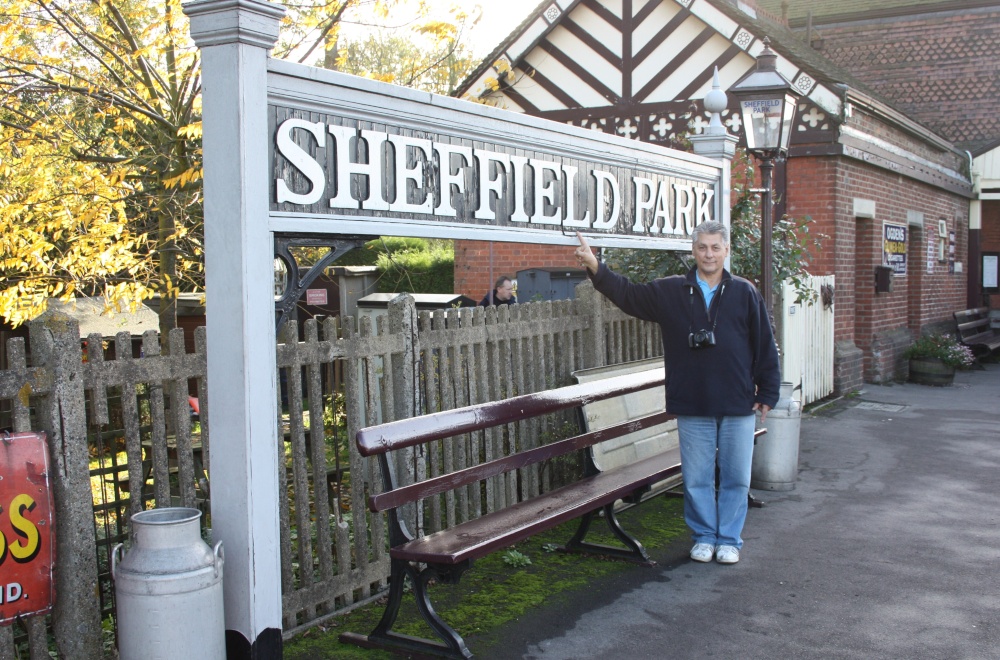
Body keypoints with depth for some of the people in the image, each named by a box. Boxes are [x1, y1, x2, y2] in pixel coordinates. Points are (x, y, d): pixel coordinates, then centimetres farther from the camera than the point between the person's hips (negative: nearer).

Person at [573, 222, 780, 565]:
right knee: (696, 478, 9)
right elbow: (628, 294, 1)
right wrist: (596, 269, -12)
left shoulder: (745, 293, 2)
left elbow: (765, 346, 4)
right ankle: (703, 536, 25)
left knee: (736, 477, 7)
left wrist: (767, 392, 2)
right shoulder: (670, 291, 4)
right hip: (692, 407, 1)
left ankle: (729, 539, 22)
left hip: (738, 407, 0)